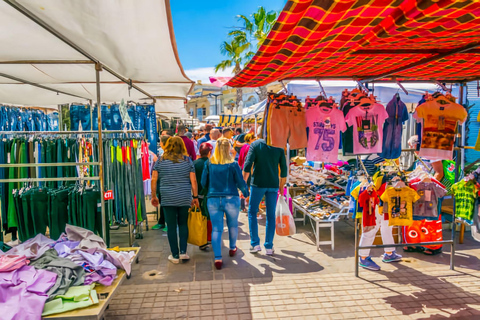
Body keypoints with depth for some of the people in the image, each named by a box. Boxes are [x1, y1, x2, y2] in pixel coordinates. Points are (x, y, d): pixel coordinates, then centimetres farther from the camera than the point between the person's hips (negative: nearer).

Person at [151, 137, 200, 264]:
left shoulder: (160, 161, 2)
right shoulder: (187, 160, 2)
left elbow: (154, 180, 0)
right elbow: (193, 181, -1)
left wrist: (154, 196, 10)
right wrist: (195, 197, 6)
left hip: (167, 199, -1)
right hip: (184, 198, 1)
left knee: (171, 226, 7)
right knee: (183, 224, 17)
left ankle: (175, 255, 14)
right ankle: (183, 251, 14)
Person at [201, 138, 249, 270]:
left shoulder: (209, 164, -2)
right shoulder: (233, 164, -7)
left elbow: (203, 182, 4)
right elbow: (241, 182, -3)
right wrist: (246, 193, 16)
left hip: (213, 199, 1)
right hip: (231, 199, -1)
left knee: (216, 228, 4)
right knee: (233, 225, 20)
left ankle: (218, 258, -3)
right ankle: (232, 248, 40)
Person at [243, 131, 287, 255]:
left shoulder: (255, 145, -3)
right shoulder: (279, 146, 4)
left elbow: (247, 166, -9)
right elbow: (284, 169, 5)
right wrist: (281, 187, 16)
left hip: (258, 184, -2)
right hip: (273, 185, 2)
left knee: (252, 212, 13)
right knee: (271, 215, 9)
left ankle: (255, 244, 11)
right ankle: (269, 247, 14)